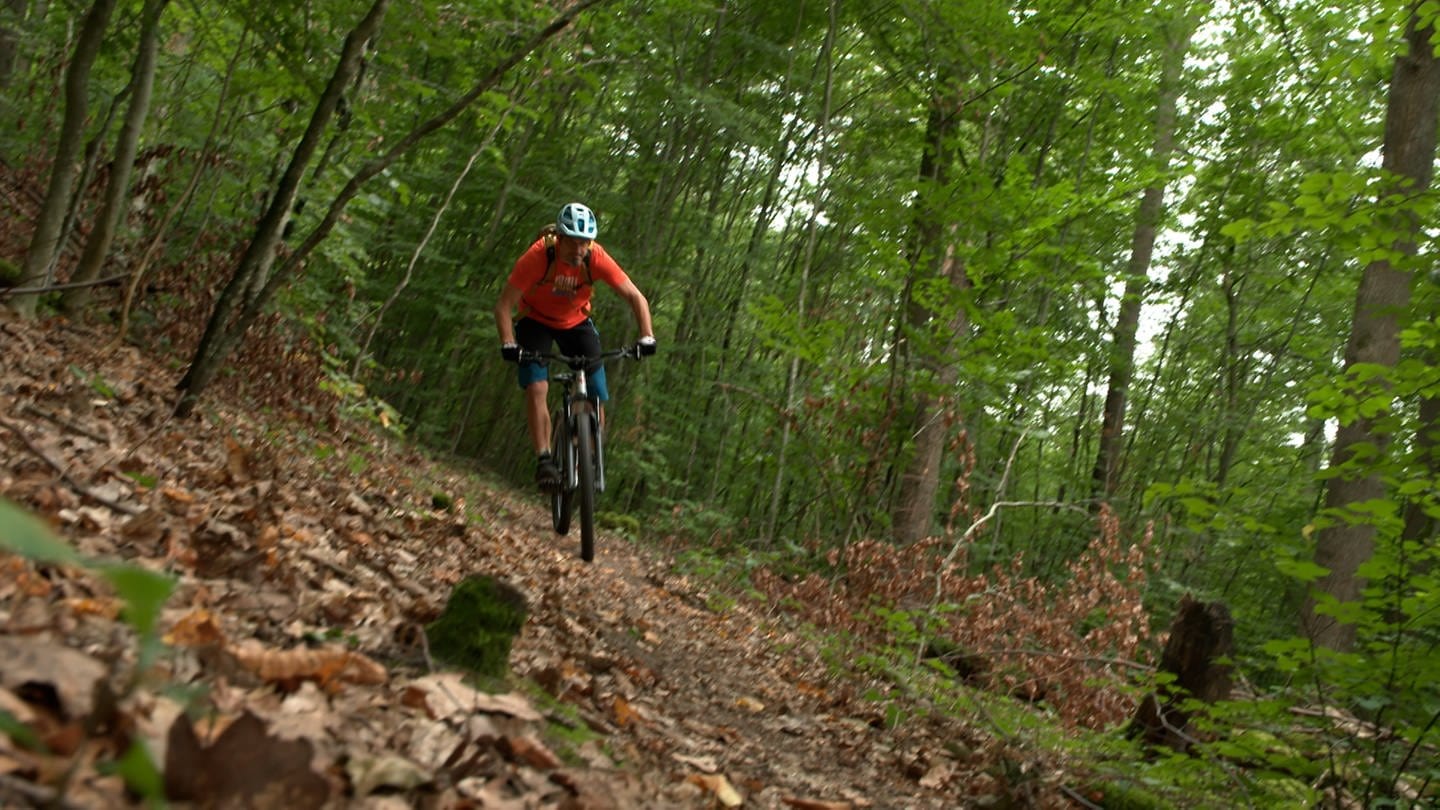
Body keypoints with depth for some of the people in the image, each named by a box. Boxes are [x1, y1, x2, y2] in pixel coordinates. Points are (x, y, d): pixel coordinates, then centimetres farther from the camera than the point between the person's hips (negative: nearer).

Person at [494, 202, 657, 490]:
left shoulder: (597, 259, -27)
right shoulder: (538, 256, -32)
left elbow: (636, 297, -20)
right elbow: (504, 305, -28)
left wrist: (647, 337, -34)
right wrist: (508, 344, -42)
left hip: (576, 323, 2)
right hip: (536, 321, -2)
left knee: (597, 397, -7)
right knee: (537, 388, -23)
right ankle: (544, 460, -16)